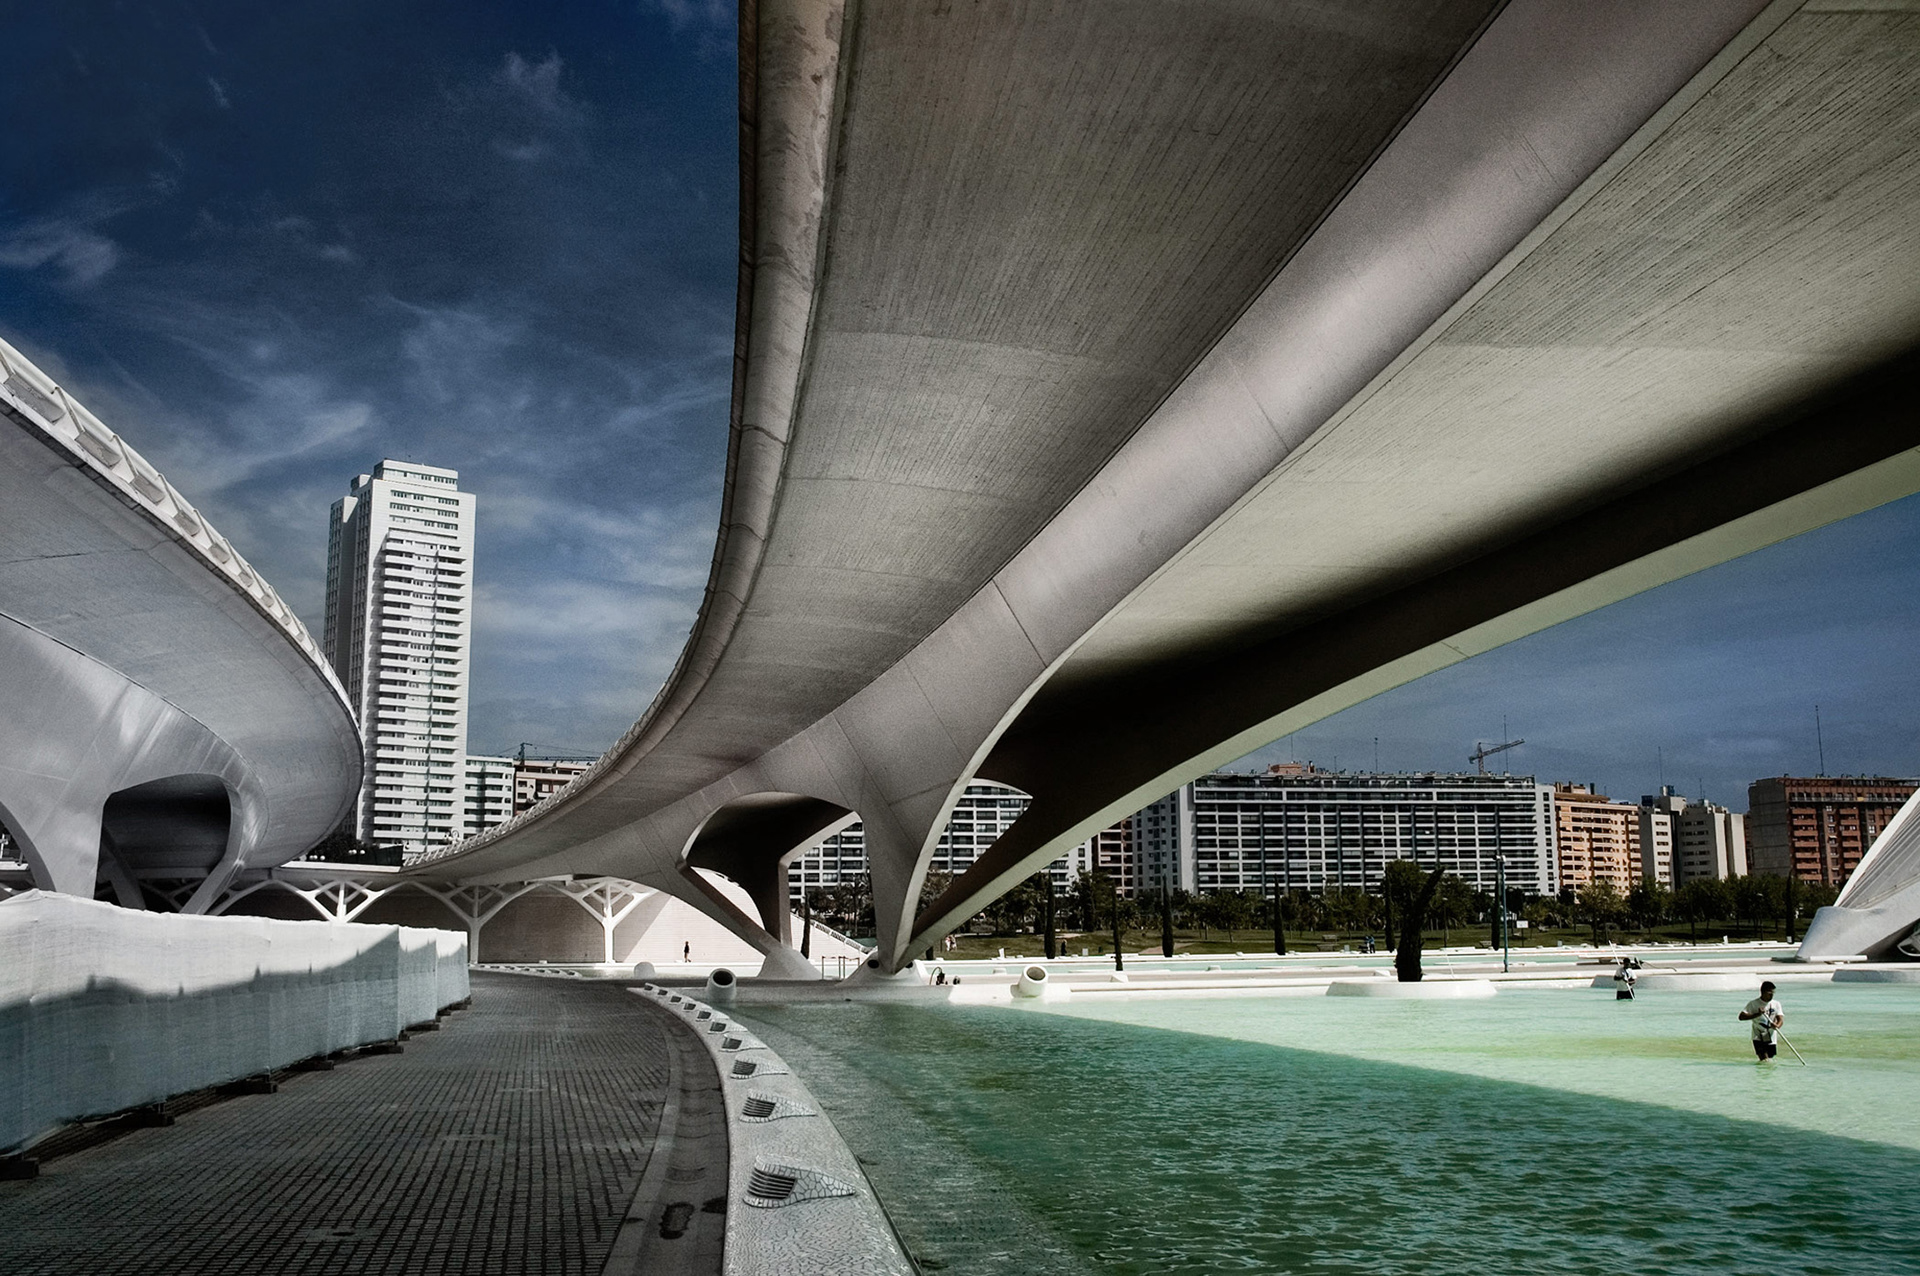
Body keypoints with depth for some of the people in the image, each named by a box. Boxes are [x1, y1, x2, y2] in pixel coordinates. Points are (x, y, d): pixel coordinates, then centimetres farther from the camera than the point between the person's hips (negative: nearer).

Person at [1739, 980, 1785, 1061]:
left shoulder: (1776, 1004, 5)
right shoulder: (1753, 1004, -6)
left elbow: (1780, 1018, -7)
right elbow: (1741, 1017, -12)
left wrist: (1777, 1025, -30)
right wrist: (1757, 1014, -23)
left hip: (1771, 1039, 4)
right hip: (1758, 1038, -4)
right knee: (1764, 1060, -17)